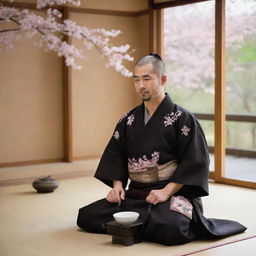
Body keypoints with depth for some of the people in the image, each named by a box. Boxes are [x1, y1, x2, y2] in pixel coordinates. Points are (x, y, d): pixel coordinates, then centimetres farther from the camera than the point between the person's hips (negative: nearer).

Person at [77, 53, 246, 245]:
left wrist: (167, 191, -17)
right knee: (86, 216, -11)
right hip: (134, 194, 6)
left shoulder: (182, 118, -5)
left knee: (169, 229, -36)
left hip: (174, 193, -5)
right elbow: (114, 155, 14)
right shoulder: (128, 120, 11)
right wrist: (117, 185, -3)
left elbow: (195, 162, -9)